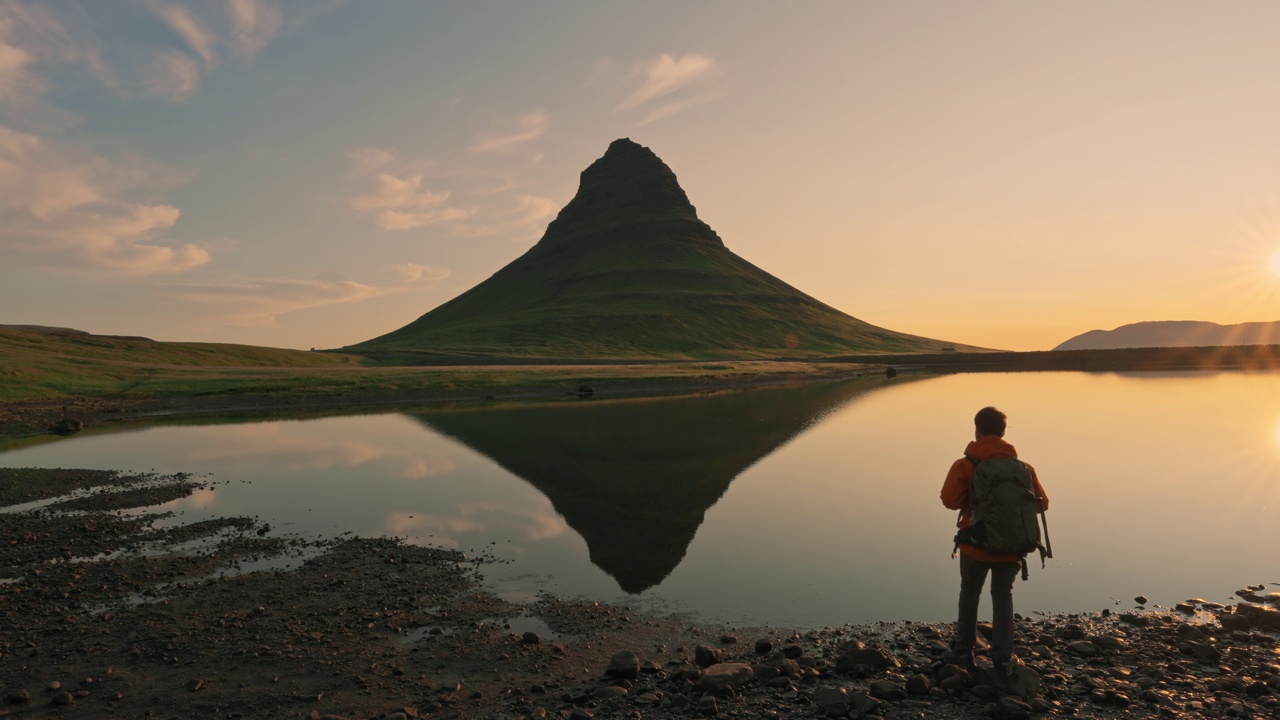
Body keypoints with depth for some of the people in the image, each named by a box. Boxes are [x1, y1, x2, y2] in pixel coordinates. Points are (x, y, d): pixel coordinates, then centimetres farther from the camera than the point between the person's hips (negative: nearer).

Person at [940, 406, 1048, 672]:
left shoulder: (965, 465, -13)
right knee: (1003, 596, 17)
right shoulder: (1022, 467, -3)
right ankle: (1003, 658, 15)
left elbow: (950, 500, -21)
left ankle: (964, 651, 24)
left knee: (970, 594, 17)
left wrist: (972, 501, 1)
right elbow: (1042, 503, 1)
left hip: (976, 544, -2)